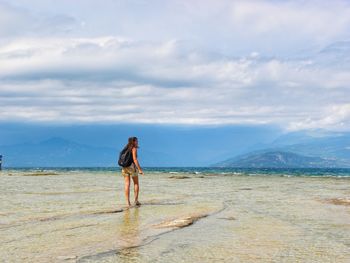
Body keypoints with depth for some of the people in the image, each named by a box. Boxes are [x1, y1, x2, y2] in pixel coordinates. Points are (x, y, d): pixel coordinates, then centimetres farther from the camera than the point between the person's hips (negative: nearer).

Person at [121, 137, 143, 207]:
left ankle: (128, 202, -2)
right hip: (132, 166, -6)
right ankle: (136, 200, 4)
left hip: (124, 167, 6)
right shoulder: (134, 149, -6)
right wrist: (140, 169, -16)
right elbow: (135, 159, -16)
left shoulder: (126, 148, 15)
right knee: (136, 184, 9)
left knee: (127, 184, 2)